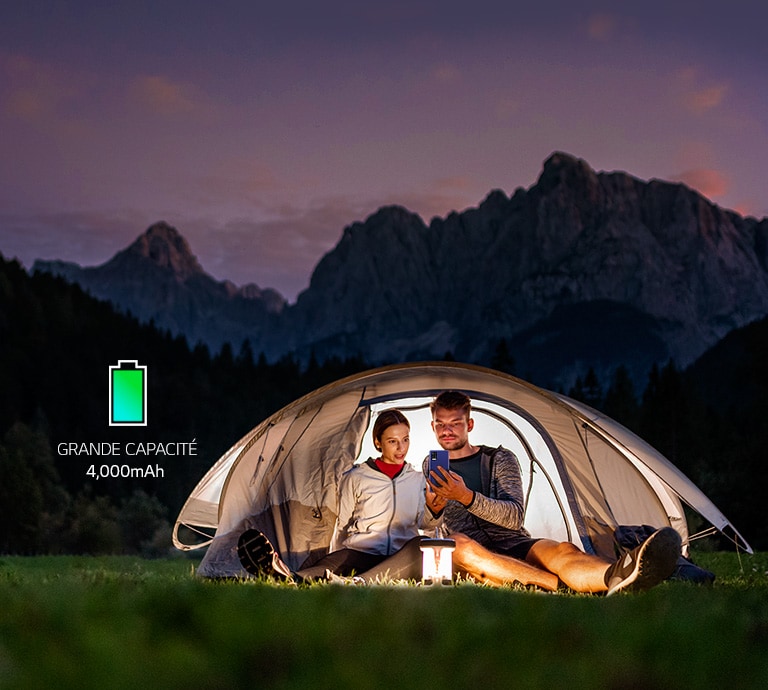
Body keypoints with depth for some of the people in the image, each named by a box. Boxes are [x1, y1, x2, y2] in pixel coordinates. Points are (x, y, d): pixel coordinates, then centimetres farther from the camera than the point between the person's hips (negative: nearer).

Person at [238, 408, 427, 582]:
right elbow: (342, 527, 14)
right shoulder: (355, 478, 12)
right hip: (359, 554, -1)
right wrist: (333, 567, 9)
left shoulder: (418, 480, 18)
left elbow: (423, 525, 16)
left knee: (420, 547, -38)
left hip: (400, 564, 1)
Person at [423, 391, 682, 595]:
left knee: (562, 551, -35)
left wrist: (467, 497, -22)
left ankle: (616, 576, -73)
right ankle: (567, 586, -58)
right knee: (458, 545, -40)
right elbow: (429, 523, 5)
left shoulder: (500, 460, 9)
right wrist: (433, 505, -21)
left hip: (516, 547, 0)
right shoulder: (432, 468, 17)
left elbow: (514, 516, -6)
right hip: (474, 561, 0)